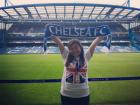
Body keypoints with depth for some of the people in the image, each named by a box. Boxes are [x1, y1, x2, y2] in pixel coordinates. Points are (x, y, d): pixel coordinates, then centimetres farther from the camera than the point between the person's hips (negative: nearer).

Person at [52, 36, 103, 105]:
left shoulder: (86, 56, 1)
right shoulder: (66, 56, 0)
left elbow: (94, 44, -2)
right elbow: (59, 43, -4)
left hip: (83, 94, 1)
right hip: (66, 94, 0)